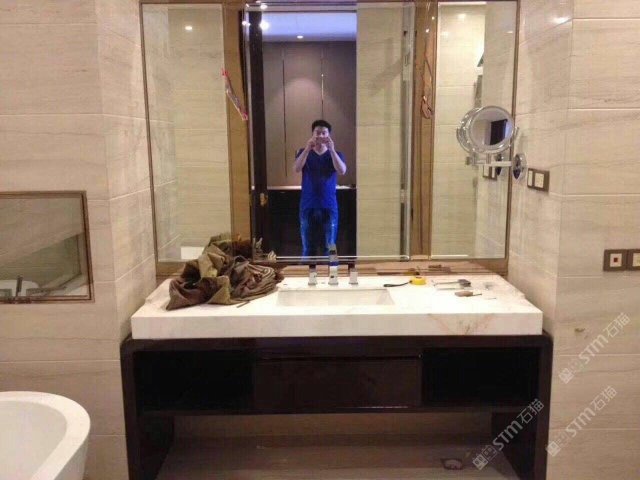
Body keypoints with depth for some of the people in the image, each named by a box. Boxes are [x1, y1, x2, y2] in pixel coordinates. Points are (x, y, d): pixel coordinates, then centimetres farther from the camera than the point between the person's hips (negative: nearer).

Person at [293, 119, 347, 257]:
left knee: (329, 248, 2)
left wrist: (331, 149, -24)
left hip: (329, 207, 0)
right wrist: (307, 149, -24)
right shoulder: (303, 152, 7)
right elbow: (296, 169, -13)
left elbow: (342, 171, -14)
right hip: (308, 207, 0)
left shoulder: (336, 154, 6)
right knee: (308, 248, 4)